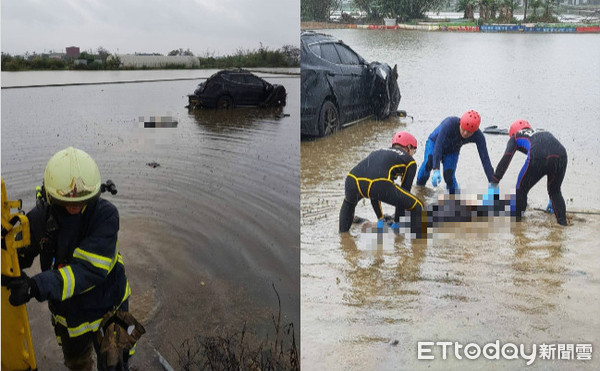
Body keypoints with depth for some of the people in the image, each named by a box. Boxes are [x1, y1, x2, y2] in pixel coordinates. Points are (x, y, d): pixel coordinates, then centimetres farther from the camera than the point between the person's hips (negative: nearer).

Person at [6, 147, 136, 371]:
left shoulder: (105, 214, -29)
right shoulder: (39, 218, -17)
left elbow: (91, 268, -36)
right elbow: (20, 255, -3)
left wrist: (38, 287, -46)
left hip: (106, 307, -3)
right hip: (67, 310, 4)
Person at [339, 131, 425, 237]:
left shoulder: (378, 152, 40)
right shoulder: (409, 161, 26)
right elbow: (404, 193, 26)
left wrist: (380, 219, 55)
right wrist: (397, 222, 37)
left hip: (352, 180, 6)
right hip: (379, 184, -5)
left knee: (348, 203, 42)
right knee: (417, 207, 17)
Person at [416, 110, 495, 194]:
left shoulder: (478, 136, -30)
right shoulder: (450, 123, -40)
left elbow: (485, 158, -30)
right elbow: (438, 146, -46)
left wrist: (492, 182, -35)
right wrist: (436, 170, -56)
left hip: (452, 151, 2)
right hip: (435, 143, -2)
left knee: (449, 176, -17)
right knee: (429, 163, -29)